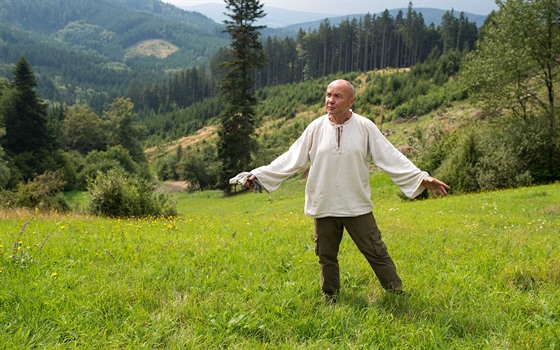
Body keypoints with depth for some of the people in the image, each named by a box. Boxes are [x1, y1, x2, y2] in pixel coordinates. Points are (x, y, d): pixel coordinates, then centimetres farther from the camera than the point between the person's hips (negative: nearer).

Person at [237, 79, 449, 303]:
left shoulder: (365, 127, -5)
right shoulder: (316, 128, -2)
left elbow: (392, 159, -4)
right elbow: (291, 159, 2)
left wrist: (422, 178, -12)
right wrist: (259, 174, -3)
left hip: (358, 207, -2)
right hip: (324, 208, 2)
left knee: (377, 253, 4)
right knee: (326, 258, 15)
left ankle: (398, 295, 21)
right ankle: (331, 300, 34)